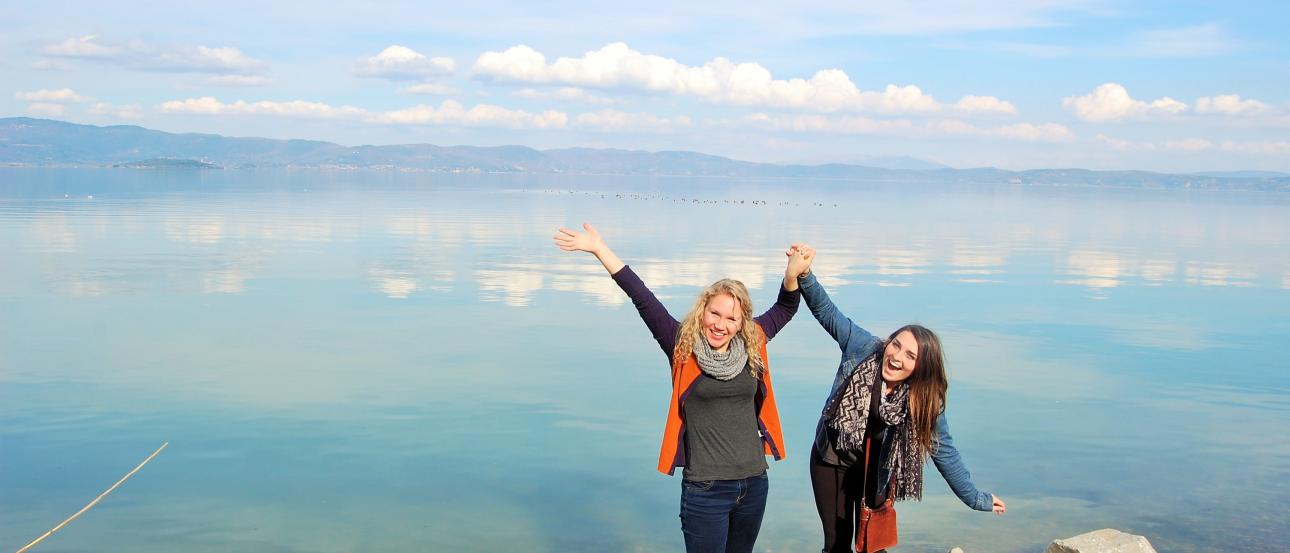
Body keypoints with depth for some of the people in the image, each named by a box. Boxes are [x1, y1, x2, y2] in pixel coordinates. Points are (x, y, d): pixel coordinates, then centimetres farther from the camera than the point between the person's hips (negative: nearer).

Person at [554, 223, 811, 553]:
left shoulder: (752, 346, 3)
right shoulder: (683, 347, -7)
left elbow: (785, 308, 13)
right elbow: (643, 299, -11)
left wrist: (793, 273, -7)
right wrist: (600, 249, -14)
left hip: (754, 483, 4)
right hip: (705, 489, -4)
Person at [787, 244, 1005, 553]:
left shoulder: (926, 403, -20)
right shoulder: (862, 347, -22)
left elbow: (944, 452, -11)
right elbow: (826, 310, -18)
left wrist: (976, 499, -6)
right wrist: (804, 274, -33)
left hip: (875, 472, 0)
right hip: (831, 460, 1)